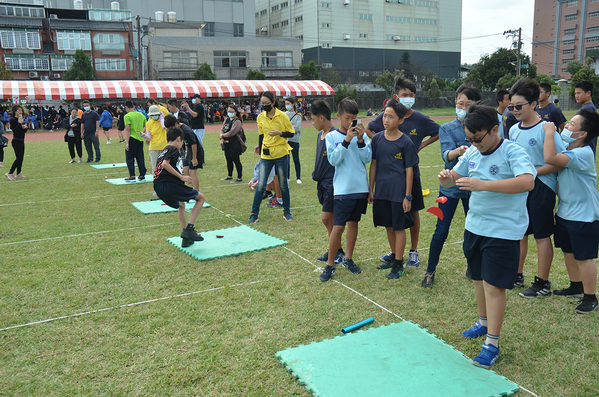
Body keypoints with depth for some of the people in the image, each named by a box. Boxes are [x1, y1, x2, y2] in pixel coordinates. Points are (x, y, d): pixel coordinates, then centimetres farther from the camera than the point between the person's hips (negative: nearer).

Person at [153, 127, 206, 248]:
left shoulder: (163, 152, 25)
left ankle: (186, 239, 30)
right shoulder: (173, 149, -1)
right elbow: (165, 164, -18)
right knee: (201, 197, 7)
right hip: (170, 185, -9)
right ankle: (189, 229, -5)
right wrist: (181, 177, -16)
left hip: (159, 188, 9)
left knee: (181, 205, 34)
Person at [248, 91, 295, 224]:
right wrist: (259, 151, 17)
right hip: (266, 155, 2)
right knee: (261, 185, -2)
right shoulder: (260, 117, 4)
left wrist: (279, 133, -19)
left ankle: (286, 212, 23)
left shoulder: (282, 116, -6)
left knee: (283, 185, 8)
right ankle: (254, 214, 7)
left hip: (281, 154, -2)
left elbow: (291, 133, -1)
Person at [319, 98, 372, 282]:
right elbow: (334, 160, -14)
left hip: (361, 187, 3)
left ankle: (348, 259, 28)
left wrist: (360, 140, -16)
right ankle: (330, 265, 7)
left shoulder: (362, 135, 3)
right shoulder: (332, 136, -2)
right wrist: (347, 140, -20)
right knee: (338, 227, -5)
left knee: (353, 223, 14)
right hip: (342, 189, -3)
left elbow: (367, 159, -4)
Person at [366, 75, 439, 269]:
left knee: (413, 212, 8)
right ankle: (394, 251, 24)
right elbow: (369, 129, 14)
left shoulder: (420, 119, -5)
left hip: (411, 172, -1)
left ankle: (413, 251, 23)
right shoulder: (385, 117, -3)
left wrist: (421, 145, -1)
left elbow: (439, 133, 8)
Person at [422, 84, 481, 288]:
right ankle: (430, 272, 18)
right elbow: (446, 154, -18)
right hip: (451, 186, -1)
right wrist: (458, 151, -39)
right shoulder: (447, 128, -1)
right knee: (441, 232, 1)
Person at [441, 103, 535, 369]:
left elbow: (527, 182, -33)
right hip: (475, 226, 7)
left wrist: (483, 184, -38)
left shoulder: (512, 151, -16)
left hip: (503, 230, -7)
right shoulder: (472, 152, 5)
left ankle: (492, 345, 6)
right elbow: (454, 177, 14)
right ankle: (484, 323, 40)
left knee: (494, 286, -5)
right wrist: (446, 177, -12)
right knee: (478, 279, 19)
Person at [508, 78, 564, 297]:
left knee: (542, 235, 5)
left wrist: (533, 172, -21)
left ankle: (543, 283, 17)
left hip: (541, 187, -6)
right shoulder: (514, 130, 5)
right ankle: (517, 276, 30)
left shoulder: (546, 129, -15)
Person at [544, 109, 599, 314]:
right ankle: (576, 287, 37)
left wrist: (549, 132, -26)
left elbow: (550, 159, -37)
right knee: (568, 251, 20)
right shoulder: (566, 150, 4)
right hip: (564, 212, 9)